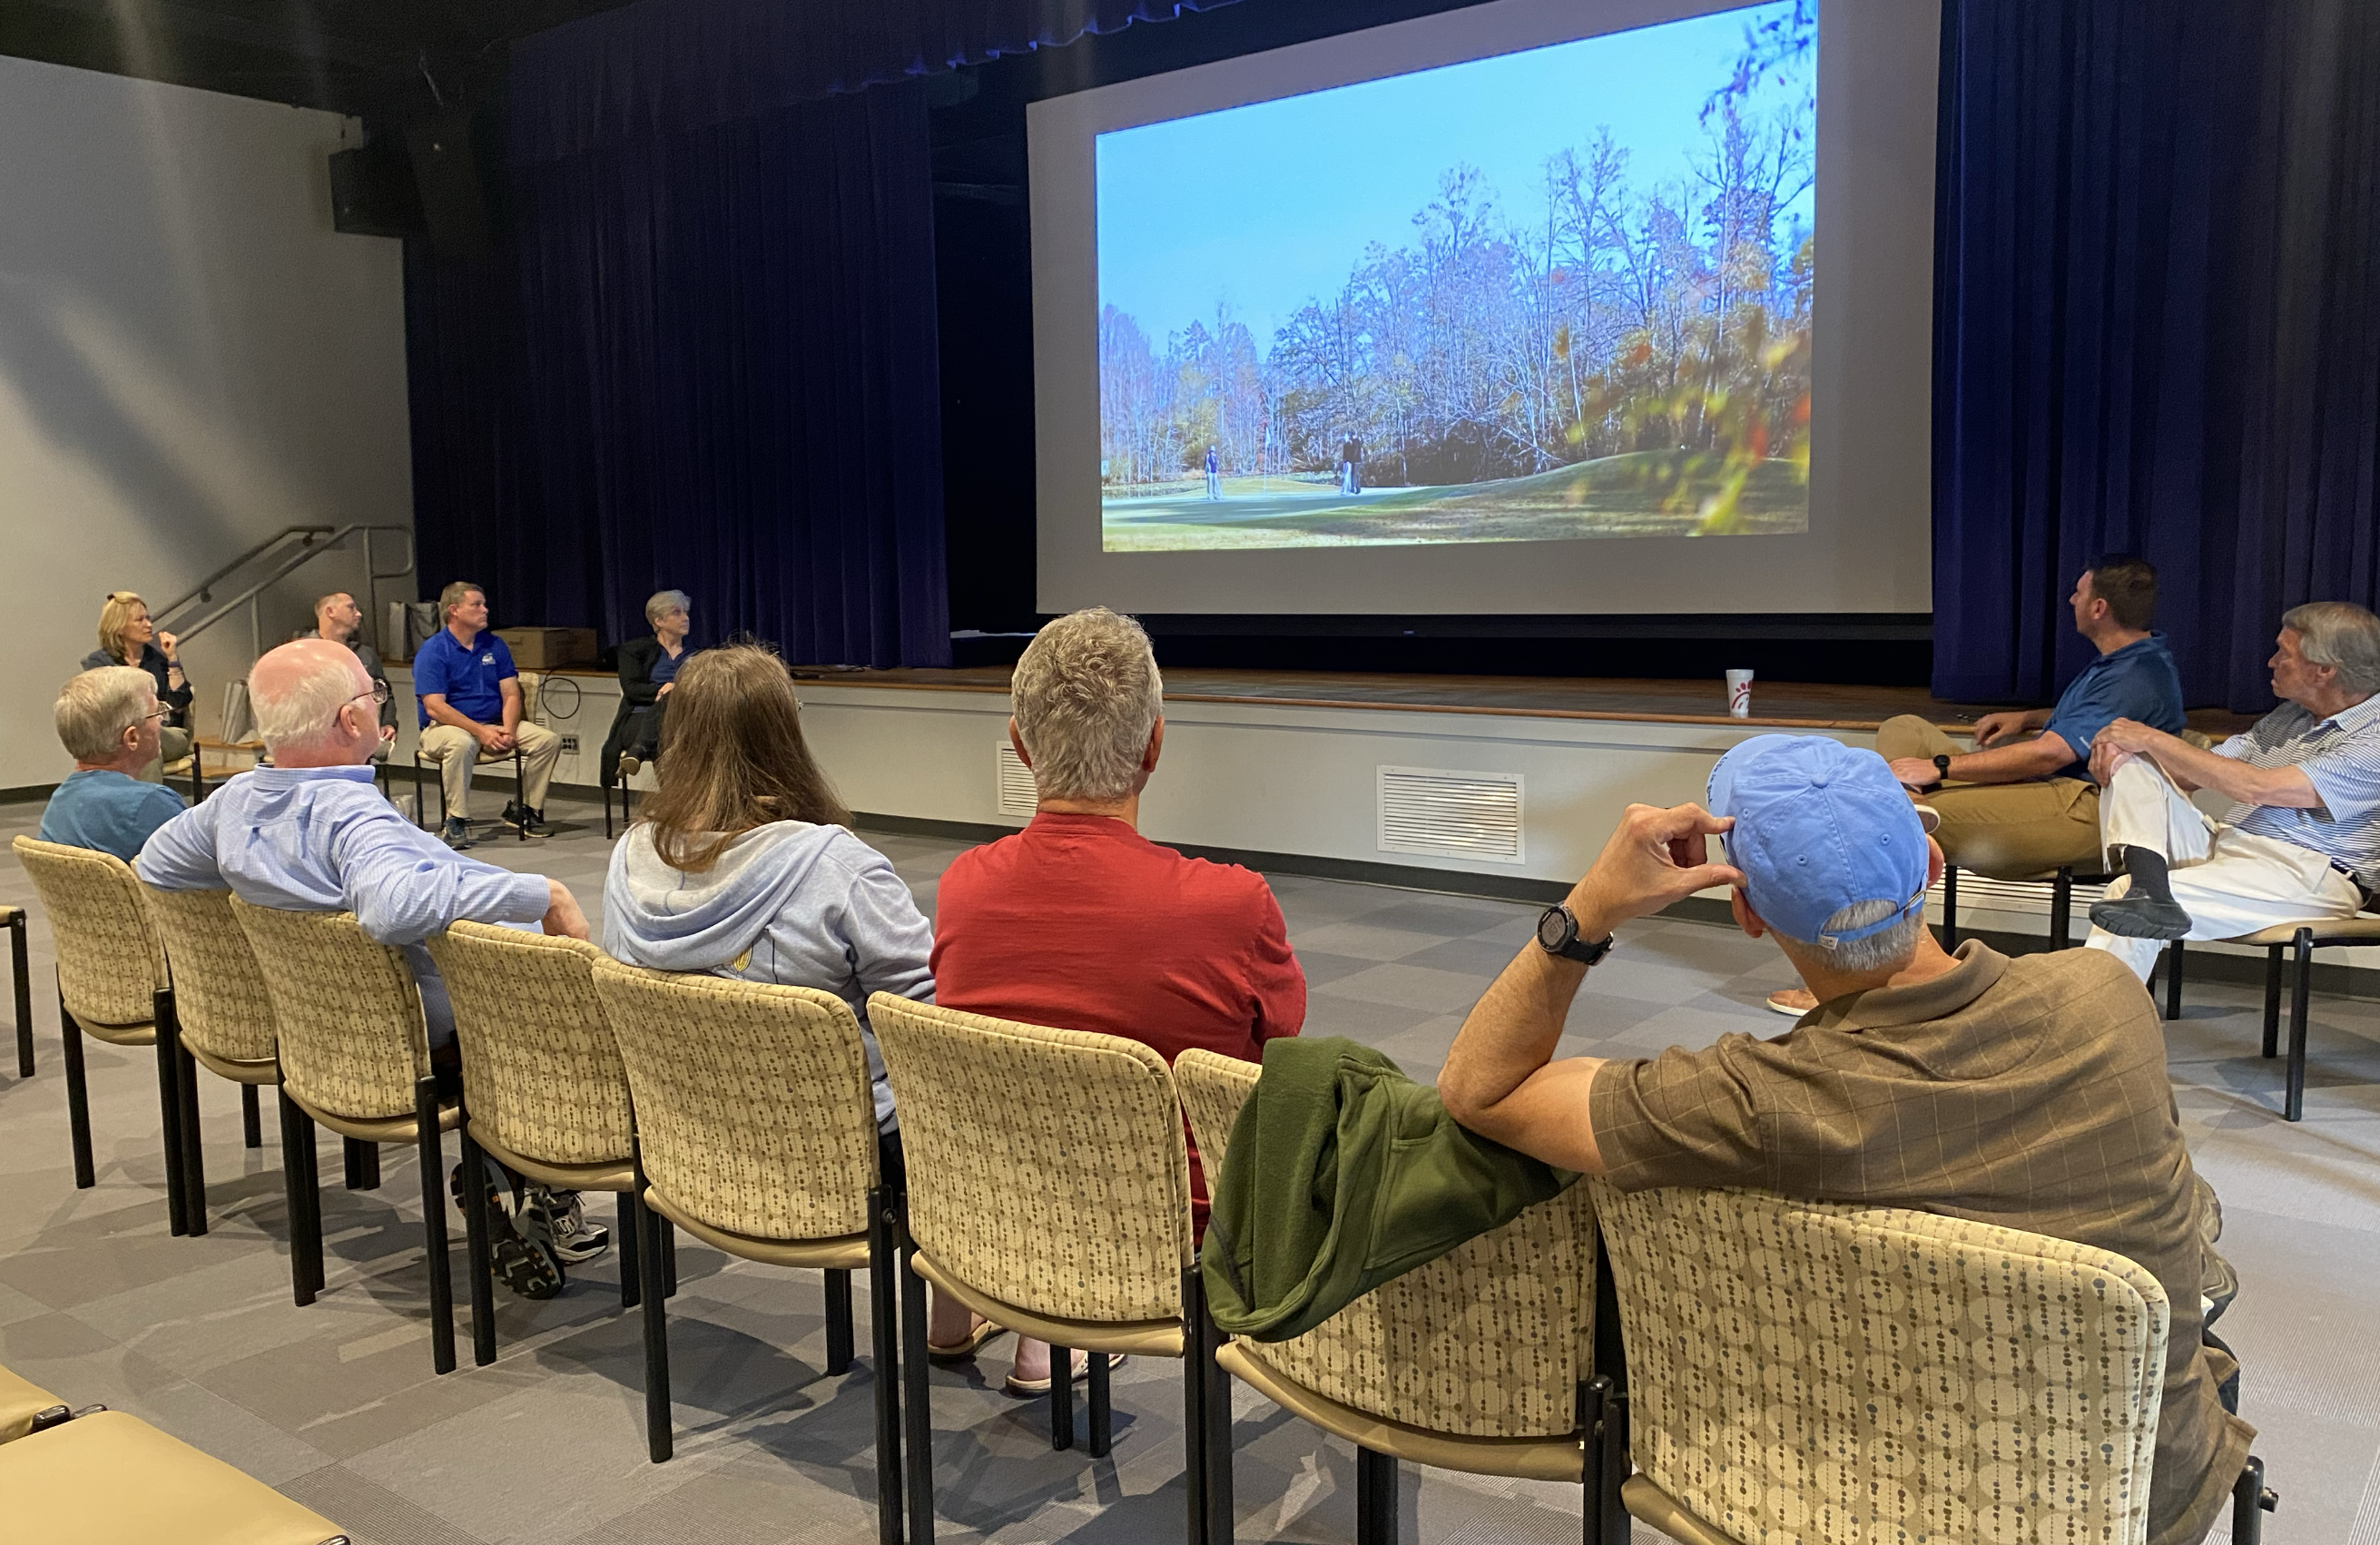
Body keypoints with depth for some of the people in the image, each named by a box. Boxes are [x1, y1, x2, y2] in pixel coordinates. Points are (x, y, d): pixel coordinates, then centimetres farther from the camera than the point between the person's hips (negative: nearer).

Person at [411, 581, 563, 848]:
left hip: (494, 726, 6)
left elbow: (511, 695, 5)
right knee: (461, 743, -40)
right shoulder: (433, 651, -8)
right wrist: (480, 731, -26)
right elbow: (434, 707, -17)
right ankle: (457, 821, -27)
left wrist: (508, 730, -16)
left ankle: (523, 809, 0)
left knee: (548, 739, -14)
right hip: (445, 727, -5)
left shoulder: (494, 645, 9)